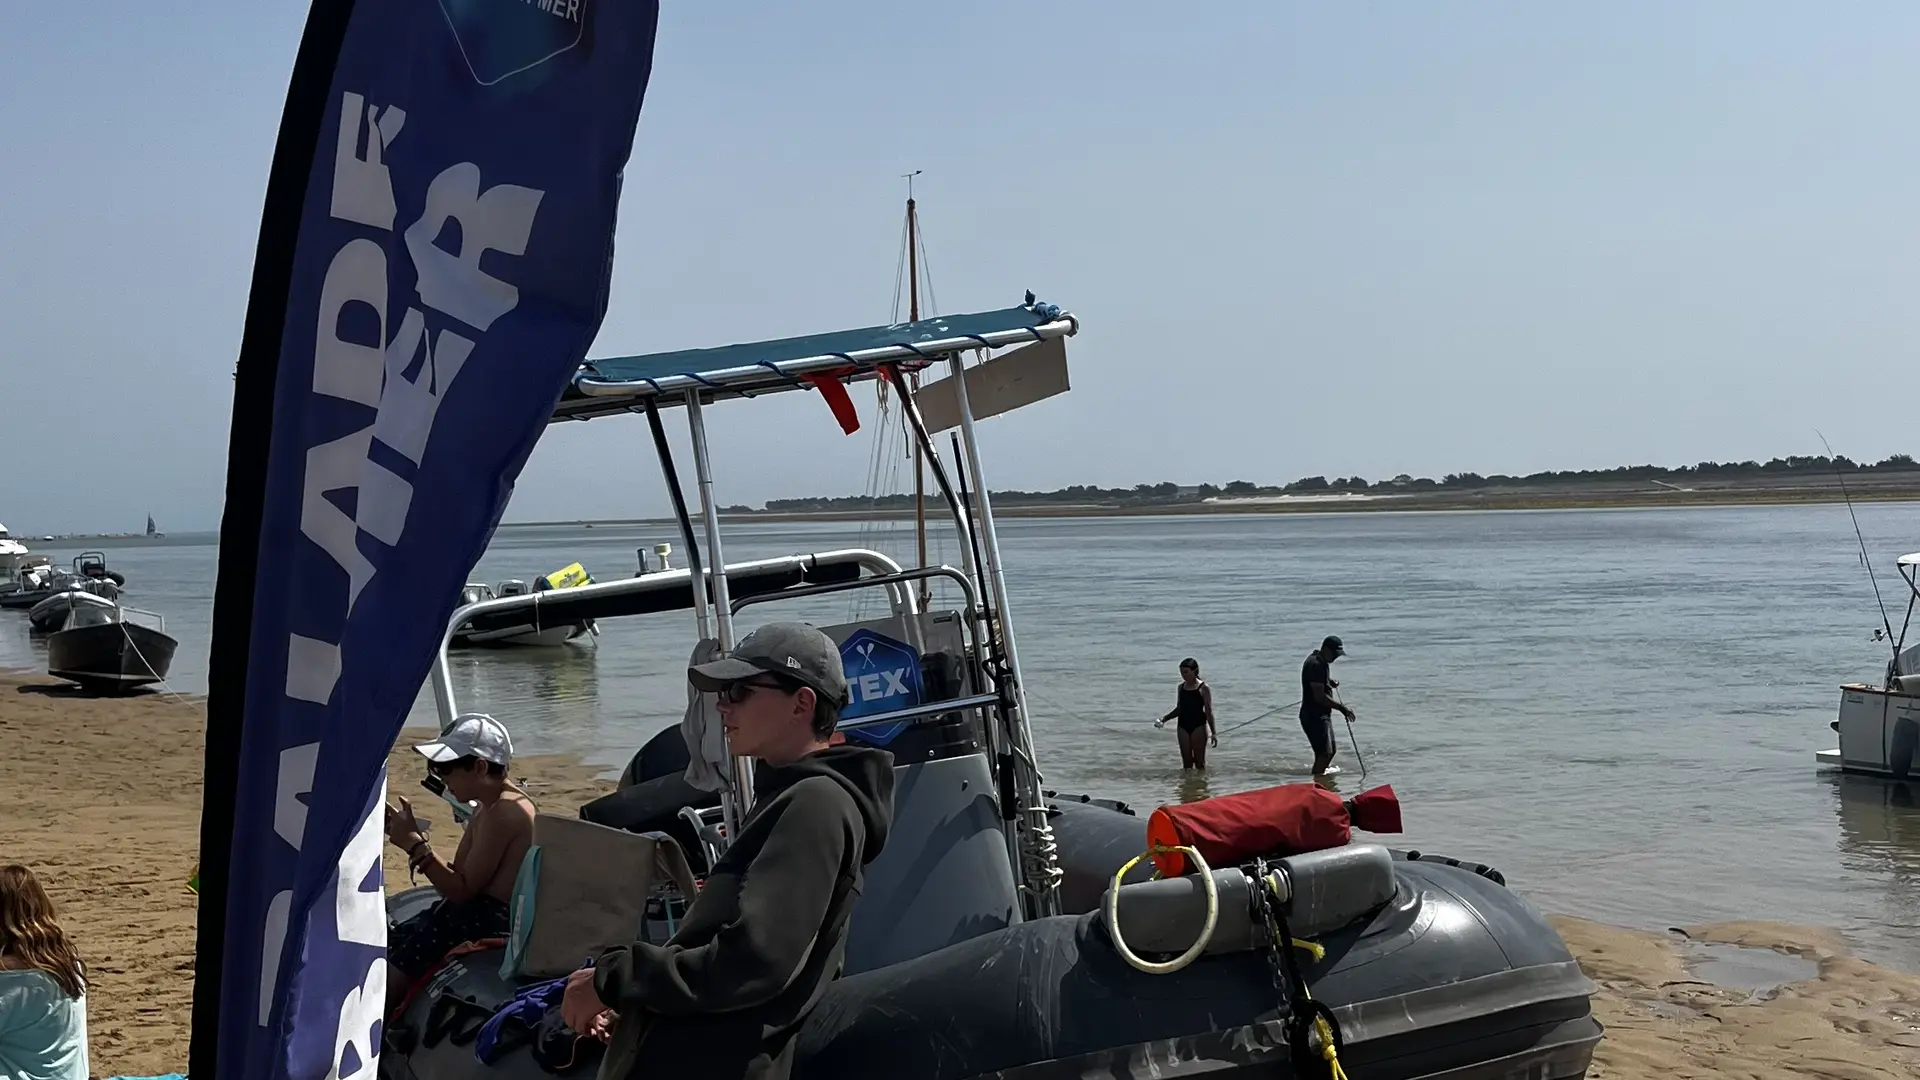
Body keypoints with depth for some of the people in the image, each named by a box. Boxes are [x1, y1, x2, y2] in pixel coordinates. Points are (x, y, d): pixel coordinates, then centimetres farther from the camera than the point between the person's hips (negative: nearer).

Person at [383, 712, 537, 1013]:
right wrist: (414, 836, 5)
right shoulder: (490, 807, 12)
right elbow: (457, 875, 15)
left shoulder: (504, 812, -20)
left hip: (488, 922, -11)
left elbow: (461, 890, -20)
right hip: (476, 913, 11)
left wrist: (414, 844, -17)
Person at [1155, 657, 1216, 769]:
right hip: (1183, 726, 5)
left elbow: (1209, 712, -7)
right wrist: (1164, 719, 5)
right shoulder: (1181, 687, 8)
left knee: (1199, 762, 1)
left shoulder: (1203, 688, -7)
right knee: (1186, 762, 7)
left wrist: (1213, 732, -9)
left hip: (1198, 726, -5)